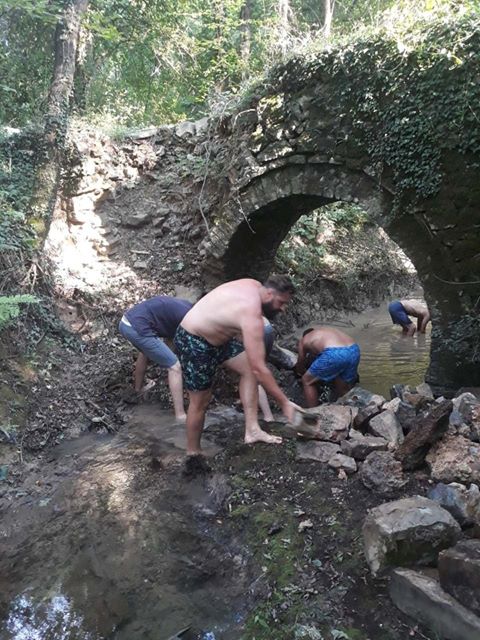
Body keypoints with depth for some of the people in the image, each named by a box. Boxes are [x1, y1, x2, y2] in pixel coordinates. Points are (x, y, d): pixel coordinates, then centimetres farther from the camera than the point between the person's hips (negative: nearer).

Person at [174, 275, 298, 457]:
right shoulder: (252, 315, -31)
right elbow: (260, 369, -31)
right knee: (200, 402, 1)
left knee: (249, 368, 1)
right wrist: (284, 403, -24)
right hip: (193, 342, -10)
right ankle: (193, 453, 21)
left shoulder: (254, 286, -4)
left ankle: (252, 430, 1)